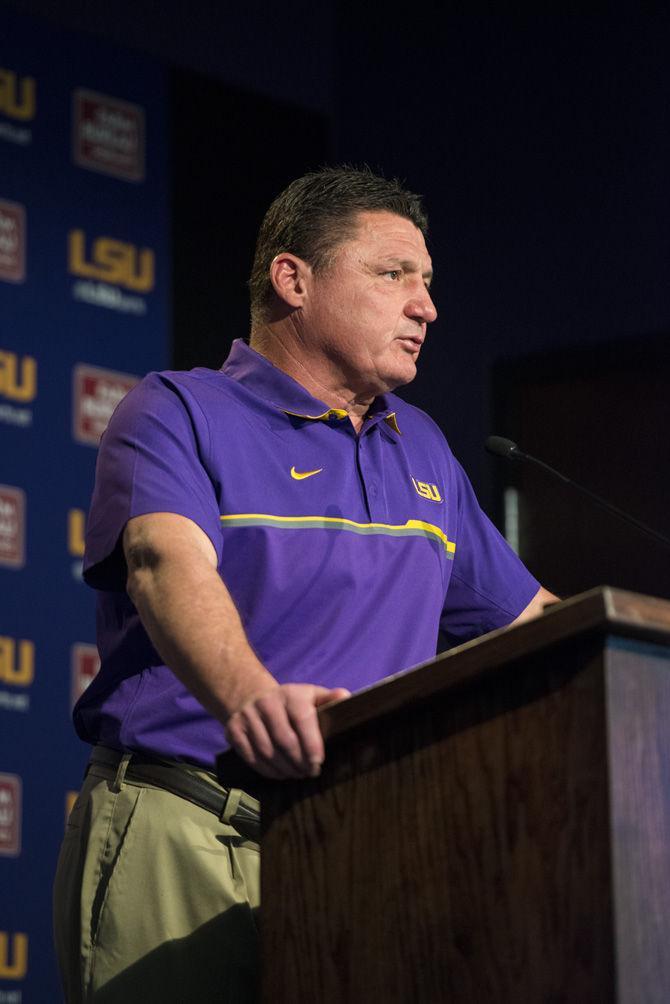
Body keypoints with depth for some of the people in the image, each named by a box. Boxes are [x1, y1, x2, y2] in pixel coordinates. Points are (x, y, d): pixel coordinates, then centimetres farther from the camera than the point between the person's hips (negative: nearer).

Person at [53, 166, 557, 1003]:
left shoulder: (422, 450, 24)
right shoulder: (177, 414, 1)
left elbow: (529, 618, 31)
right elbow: (169, 561, -20)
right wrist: (246, 696, -41)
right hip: (182, 837, -5)